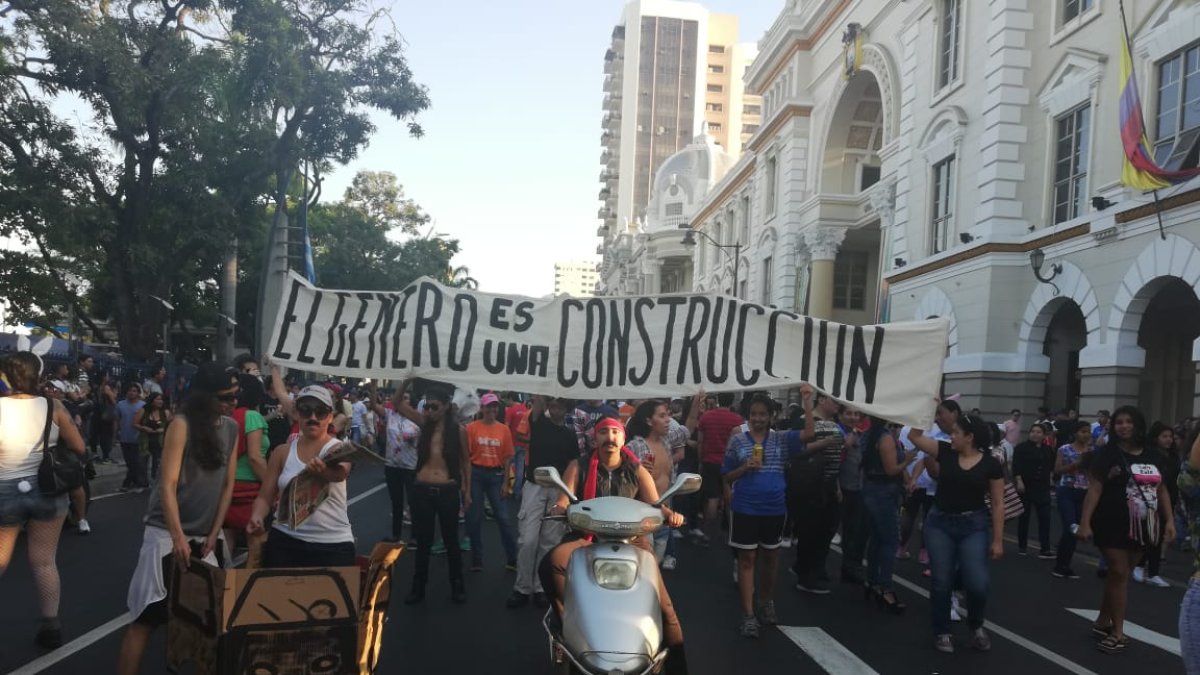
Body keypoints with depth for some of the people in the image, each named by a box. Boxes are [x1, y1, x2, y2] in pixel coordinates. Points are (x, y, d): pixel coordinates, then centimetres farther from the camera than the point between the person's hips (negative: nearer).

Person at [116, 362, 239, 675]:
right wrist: (178, 537, -25)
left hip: (206, 535, 5)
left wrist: (214, 533, 1)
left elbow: (228, 484, 7)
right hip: (168, 533, -5)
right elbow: (168, 484, -17)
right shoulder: (182, 425, -12)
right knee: (145, 616, -2)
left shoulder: (232, 428, 4)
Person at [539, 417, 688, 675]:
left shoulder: (637, 472, 8)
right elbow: (562, 503, -2)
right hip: (587, 538, 0)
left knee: (662, 604, -13)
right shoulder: (579, 467, 6)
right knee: (552, 561, -31)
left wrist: (670, 514, -25)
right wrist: (559, 509, -27)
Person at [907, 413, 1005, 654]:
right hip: (939, 523, 2)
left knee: (977, 582, -10)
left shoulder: (991, 464, -5)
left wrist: (998, 540, -4)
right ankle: (942, 633, 21)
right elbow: (914, 436, 1)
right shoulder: (945, 452, 1)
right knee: (942, 582, 3)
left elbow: (998, 504, -2)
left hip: (973, 526, -2)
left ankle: (976, 626, 20)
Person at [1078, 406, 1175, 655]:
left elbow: (1161, 489, 14)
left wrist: (1169, 520, 5)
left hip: (1141, 525, 5)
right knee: (1119, 573, -3)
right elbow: (1094, 489, -12)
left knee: (1121, 573, 11)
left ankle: (1102, 623, 23)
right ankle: (1118, 632, 5)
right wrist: (1085, 522, -18)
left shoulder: (1152, 457, 9)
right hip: (1113, 524, -5)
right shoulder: (1107, 454, -7)